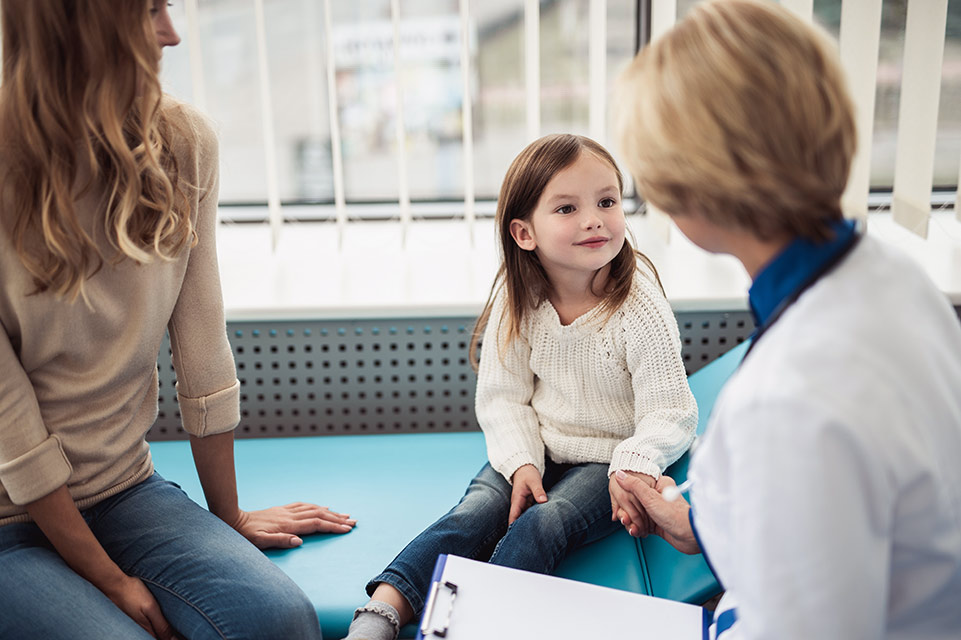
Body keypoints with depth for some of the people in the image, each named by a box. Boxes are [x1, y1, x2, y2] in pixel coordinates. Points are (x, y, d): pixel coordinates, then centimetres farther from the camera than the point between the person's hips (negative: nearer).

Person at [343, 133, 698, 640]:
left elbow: (670, 412, -15)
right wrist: (521, 462, -17)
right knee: (476, 513, -21)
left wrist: (635, 464, -35)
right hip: (537, 449, 2)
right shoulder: (517, 298, -7)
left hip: (608, 460, -2)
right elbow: (503, 395, -2)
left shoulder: (639, 307, -16)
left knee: (541, 525, -28)